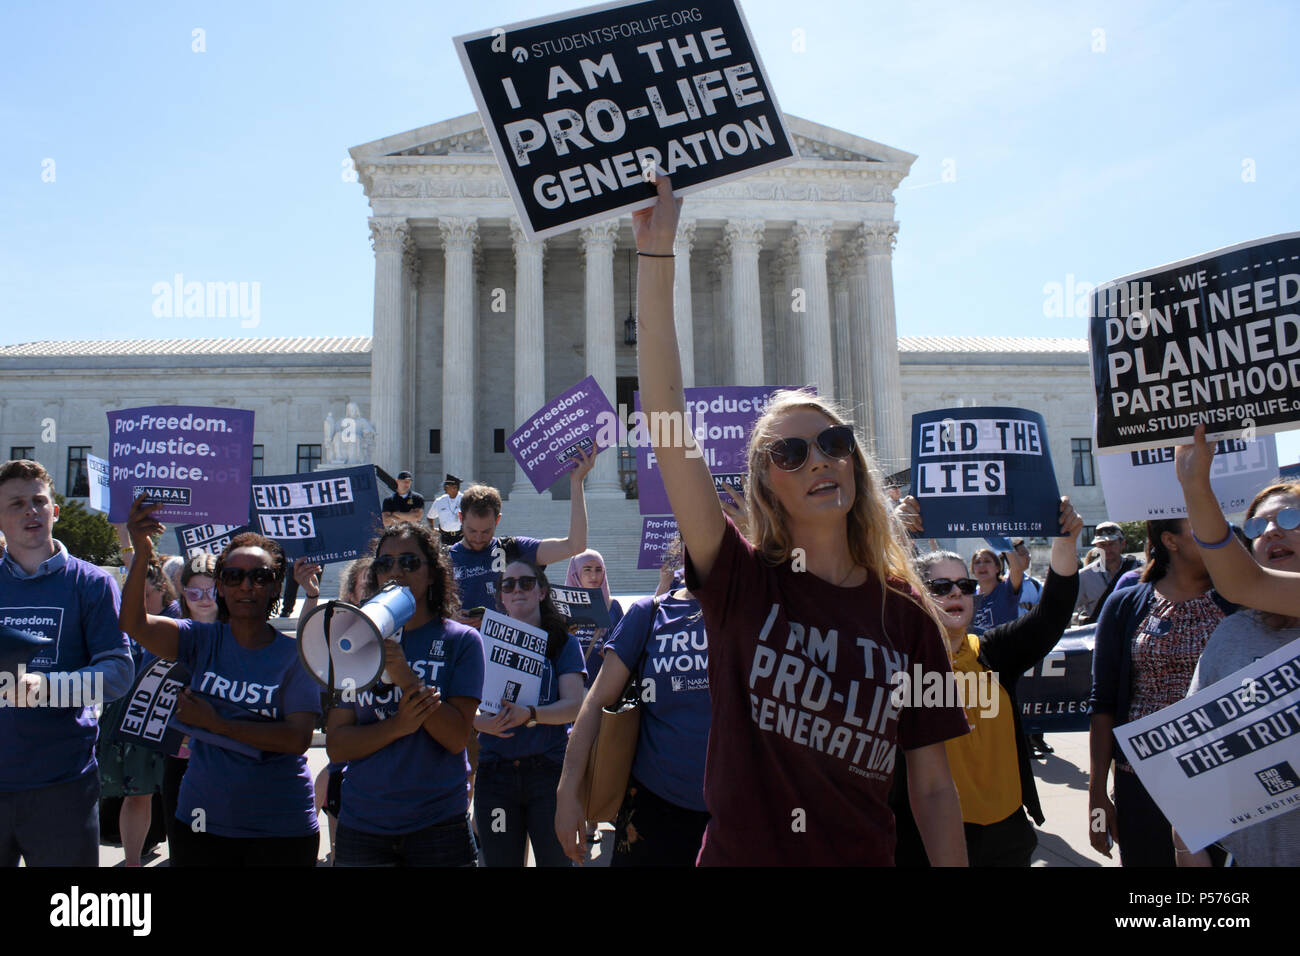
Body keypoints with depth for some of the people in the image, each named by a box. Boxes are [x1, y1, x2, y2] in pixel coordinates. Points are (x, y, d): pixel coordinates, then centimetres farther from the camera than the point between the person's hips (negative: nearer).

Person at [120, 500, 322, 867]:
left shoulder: (296, 655, -5)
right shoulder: (203, 641, 2)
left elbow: (298, 738, -13)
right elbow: (134, 623, -15)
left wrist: (218, 724, -15)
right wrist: (141, 555, -29)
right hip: (203, 821, 2)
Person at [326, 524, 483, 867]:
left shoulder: (461, 640, -4)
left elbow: (457, 737, -12)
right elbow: (336, 745, -2)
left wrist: (405, 677, -23)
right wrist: (398, 725, -19)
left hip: (438, 824, -2)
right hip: (361, 823, 2)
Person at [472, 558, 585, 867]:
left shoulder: (562, 642, 5)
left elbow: (574, 706, -6)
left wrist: (529, 714, -24)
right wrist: (481, 722, -18)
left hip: (550, 771, -1)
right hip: (495, 773, 2)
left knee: (556, 859, 4)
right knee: (499, 861, 6)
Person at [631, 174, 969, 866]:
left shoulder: (905, 614, -5)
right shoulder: (743, 583, -11)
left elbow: (933, 788, 0)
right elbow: (667, 429, -22)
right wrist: (656, 258, -26)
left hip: (866, 858, 2)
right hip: (738, 853, -1)